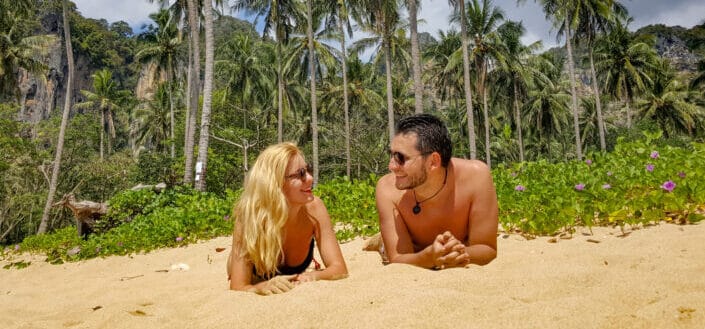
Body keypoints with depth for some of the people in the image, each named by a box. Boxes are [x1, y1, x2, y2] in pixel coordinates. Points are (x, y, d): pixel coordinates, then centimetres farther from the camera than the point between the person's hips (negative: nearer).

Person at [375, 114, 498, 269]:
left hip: (462, 270, 1)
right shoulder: (388, 188, -24)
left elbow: (488, 249, -19)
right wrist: (430, 257, -41)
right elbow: (397, 259, -22)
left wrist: (460, 253, -39)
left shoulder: (475, 175, -26)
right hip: (416, 260, 0)